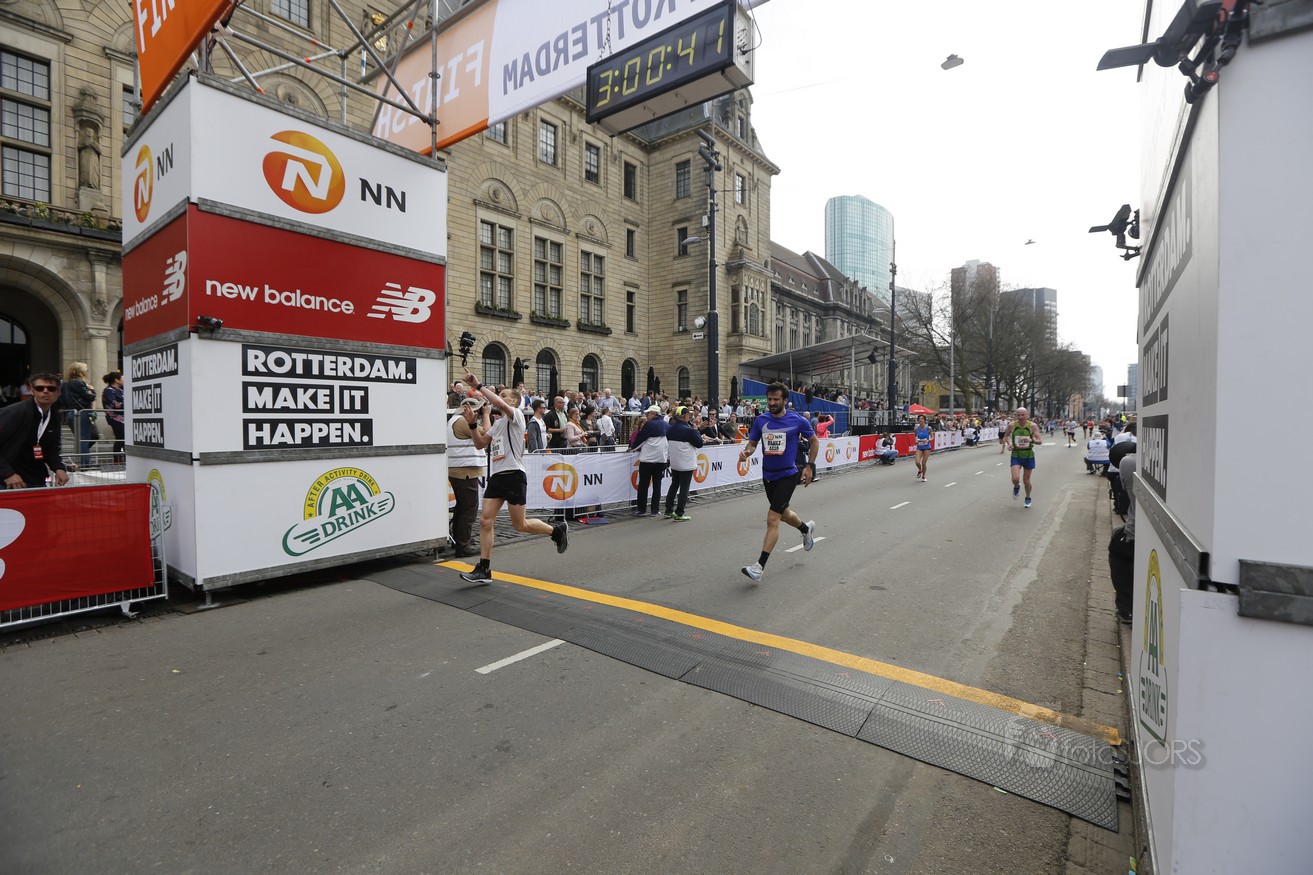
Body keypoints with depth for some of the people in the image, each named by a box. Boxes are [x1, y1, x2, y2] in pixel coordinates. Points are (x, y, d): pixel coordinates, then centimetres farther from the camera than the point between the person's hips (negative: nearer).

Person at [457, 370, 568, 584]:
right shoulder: (498, 423, 21)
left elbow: (499, 404, -25)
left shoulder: (516, 415, -5)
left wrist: (479, 386, -19)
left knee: (520, 525, 1)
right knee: (485, 521, -2)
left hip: (514, 475, -8)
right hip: (496, 476, 8)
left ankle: (558, 530, 23)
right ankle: (484, 570, 4)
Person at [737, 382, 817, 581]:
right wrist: (746, 452, -19)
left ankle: (760, 565, -6)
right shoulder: (761, 420, -2)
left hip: (787, 475, -5)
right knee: (783, 513, 24)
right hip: (768, 475, 5)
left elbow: (814, 441, 5)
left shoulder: (798, 420, -10)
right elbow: (752, 442, 4)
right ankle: (807, 528, 56)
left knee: (772, 519, -12)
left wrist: (810, 466, 0)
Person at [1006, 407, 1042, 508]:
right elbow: (1007, 435, 12)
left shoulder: (1033, 426, -11)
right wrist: (1009, 443, -7)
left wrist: (1031, 440, -33)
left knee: (1027, 480, 10)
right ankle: (1017, 487, 21)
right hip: (1016, 455, 0)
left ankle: (1028, 498, 36)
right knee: (1015, 479, -16)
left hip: (1028, 456, 0)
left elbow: (1040, 441, -12)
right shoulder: (1012, 425, -8)